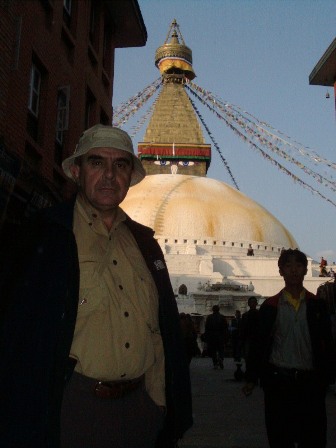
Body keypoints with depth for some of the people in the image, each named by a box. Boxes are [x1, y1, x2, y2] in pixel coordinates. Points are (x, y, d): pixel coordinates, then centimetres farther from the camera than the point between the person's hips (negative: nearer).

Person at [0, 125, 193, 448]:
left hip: (141, 408, 5)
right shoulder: (45, 236, -7)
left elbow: (162, 334, 10)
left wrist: (160, 406, 8)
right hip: (73, 409, -4)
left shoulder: (143, 242, 8)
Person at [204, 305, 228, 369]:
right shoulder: (222, 317, 3)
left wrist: (206, 338, 5)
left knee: (213, 350, 6)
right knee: (221, 350, 7)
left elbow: (206, 328, 1)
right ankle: (221, 358, -20)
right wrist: (225, 337, 4)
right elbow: (226, 328, 1)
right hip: (220, 337, 0)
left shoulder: (209, 317, 2)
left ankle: (215, 364, 1)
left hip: (211, 337, 0)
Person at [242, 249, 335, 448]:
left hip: (311, 382, 0)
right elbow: (261, 344, 4)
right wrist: (252, 378, 3)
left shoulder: (317, 305, 3)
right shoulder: (270, 306, 1)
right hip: (278, 381, 0)